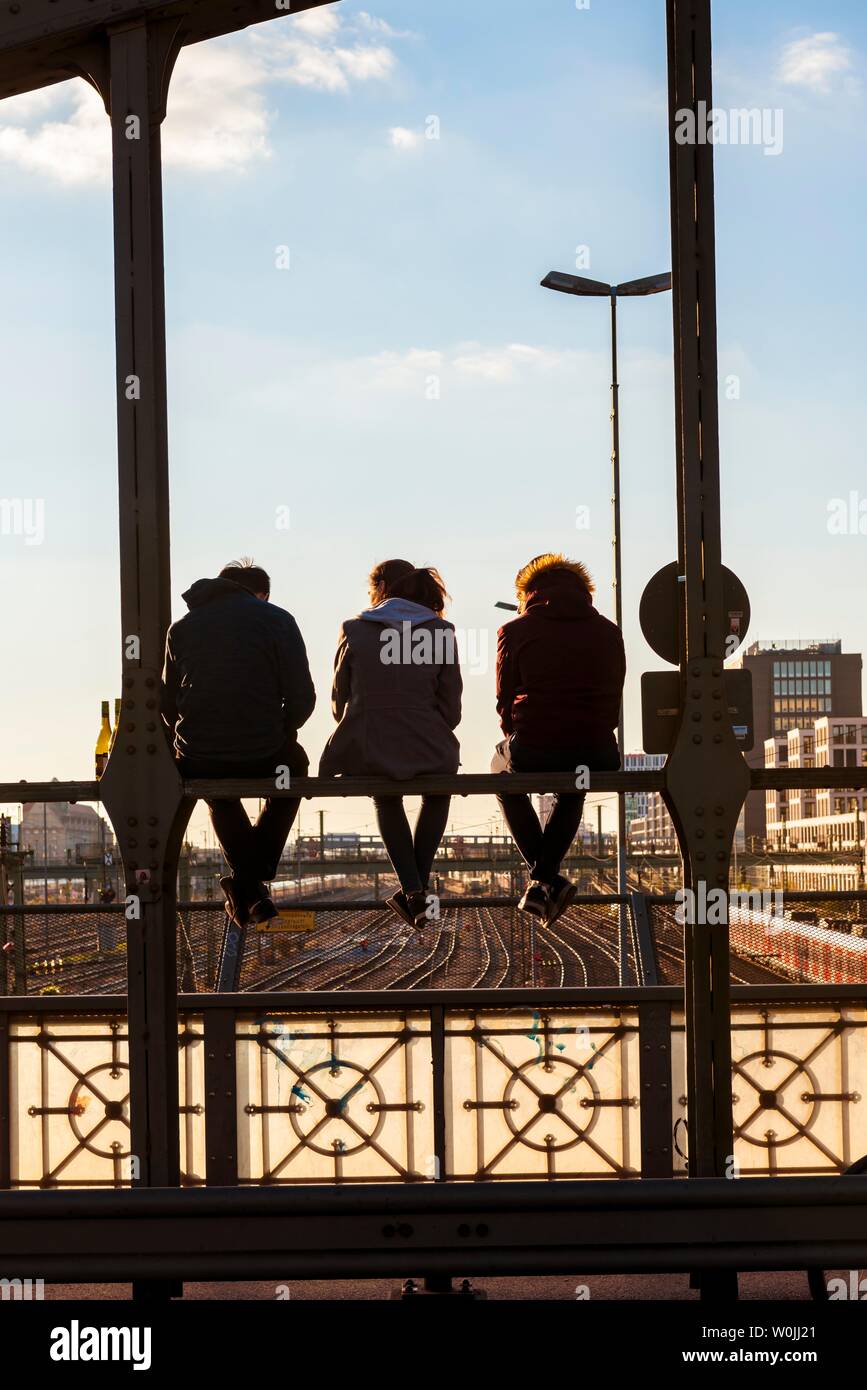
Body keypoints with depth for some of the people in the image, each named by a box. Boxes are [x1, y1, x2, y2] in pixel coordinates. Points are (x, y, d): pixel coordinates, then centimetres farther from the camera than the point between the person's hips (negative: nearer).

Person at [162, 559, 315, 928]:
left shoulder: (182, 627, 14)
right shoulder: (276, 620, 3)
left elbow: (169, 704, 15)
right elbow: (302, 697, -2)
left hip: (198, 761, 3)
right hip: (263, 758, -3)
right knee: (294, 763, 34)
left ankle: (249, 892, 25)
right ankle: (249, 882, 21)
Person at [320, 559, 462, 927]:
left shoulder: (353, 631, 0)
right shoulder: (442, 633, 1)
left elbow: (340, 700, 7)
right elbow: (451, 709, 1)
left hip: (364, 755, 0)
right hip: (428, 754, 0)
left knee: (386, 798, 35)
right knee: (437, 793, 36)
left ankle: (412, 889, 24)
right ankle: (419, 884, 29)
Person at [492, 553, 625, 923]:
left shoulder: (515, 632, 2)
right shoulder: (608, 632, 10)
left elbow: (505, 704, 8)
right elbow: (613, 704, 14)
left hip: (532, 755, -3)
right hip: (599, 760, 3)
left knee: (503, 770, 34)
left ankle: (545, 879, 22)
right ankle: (542, 883, 27)